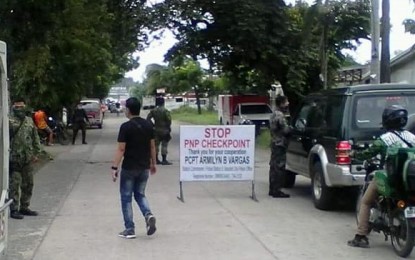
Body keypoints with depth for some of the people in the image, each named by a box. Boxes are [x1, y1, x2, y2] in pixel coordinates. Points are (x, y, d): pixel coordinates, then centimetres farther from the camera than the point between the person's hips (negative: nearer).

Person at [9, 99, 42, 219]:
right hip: (14, 159, -6)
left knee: (28, 185, 12)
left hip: (28, 160, 6)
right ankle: (14, 210, 2)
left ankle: (24, 207, 24)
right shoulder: (9, 121, -7)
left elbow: (36, 138, 17)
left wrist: (36, 153, 11)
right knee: (14, 185, -4)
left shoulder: (30, 121, 12)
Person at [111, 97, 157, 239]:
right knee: (140, 194, 19)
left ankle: (129, 229, 8)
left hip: (129, 168, -5)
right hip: (144, 167, 5)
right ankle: (149, 215, -7)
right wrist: (153, 163, 19)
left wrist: (114, 167, -13)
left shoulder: (126, 127, -13)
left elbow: (121, 149, -16)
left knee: (126, 198, 7)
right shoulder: (148, 125, 4)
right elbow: (152, 146, 9)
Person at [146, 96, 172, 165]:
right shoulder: (165, 110, -13)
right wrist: (169, 127, -3)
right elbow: (169, 119, -18)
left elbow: (148, 118, 3)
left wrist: (152, 125, 7)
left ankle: (156, 159, 14)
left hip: (156, 130, 5)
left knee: (156, 144, 11)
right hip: (164, 130, -5)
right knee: (164, 145, -2)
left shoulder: (153, 110, 4)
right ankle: (164, 160, -3)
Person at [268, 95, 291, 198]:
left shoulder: (274, 114, 16)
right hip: (280, 144, -10)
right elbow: (286, 130, -21)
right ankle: (276, 190, -8)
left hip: (275, 142, 11)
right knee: (279, 167, -8)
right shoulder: (280, 115, -16)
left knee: (274, 166, 13)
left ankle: (272, 189, 19)